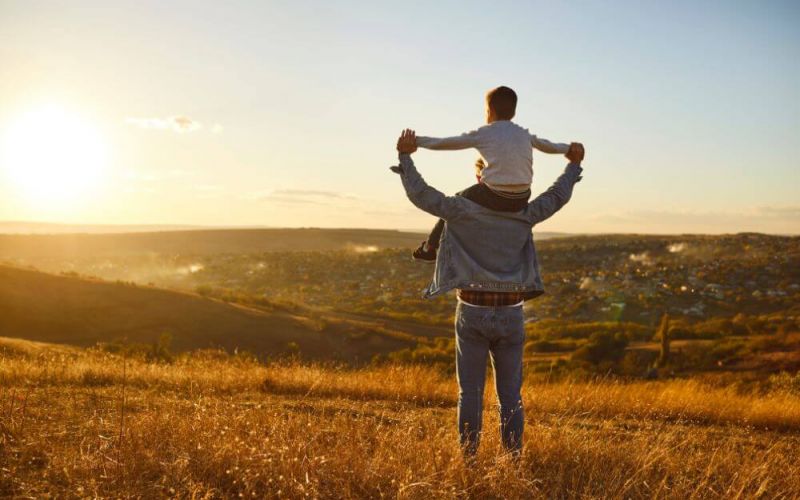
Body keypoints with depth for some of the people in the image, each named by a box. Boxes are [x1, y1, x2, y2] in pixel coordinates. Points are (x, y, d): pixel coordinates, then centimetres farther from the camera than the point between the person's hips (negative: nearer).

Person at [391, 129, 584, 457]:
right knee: (510, 393, 10)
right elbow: (558, 196, 13)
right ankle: (513, 458, 12)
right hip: (510, 316, 2)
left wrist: (404, 156, 0)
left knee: (470, 392, 5)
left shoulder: (464, 211, -7)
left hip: (472, 313, -1)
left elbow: (420, 195, -10)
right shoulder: (523, 216, 0)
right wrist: (574, 164, 28)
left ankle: (468, 458, 7)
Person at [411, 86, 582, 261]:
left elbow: (445, 143, 1)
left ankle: (430, 247, 26)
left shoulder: (483, 134, 0)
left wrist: (417, 141, 11)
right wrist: (568, 148, 48)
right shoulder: (523, 134, 13)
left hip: (495, 198, -5)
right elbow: (546, 145, 29)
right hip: (521, 201, 5)